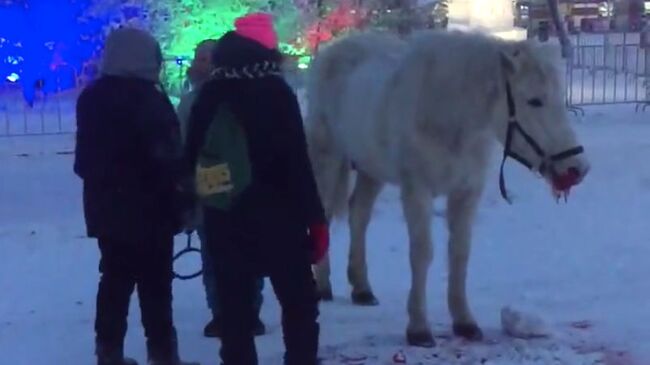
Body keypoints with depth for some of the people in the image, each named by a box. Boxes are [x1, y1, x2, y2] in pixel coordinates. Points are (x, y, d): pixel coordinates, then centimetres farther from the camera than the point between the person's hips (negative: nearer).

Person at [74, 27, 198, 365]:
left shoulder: (91, 98, 9)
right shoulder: (148, 99, -15)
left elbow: (85, 157, 16)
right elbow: (168, 158, -17)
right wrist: (181, 201, -8)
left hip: (106, 206, 7)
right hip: (148, 208, -7)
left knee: (115, 279, 13)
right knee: (155, 284, 0)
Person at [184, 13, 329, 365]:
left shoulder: (209, 94, 7)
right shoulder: (276, 92, -7)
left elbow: (191, 156, 11)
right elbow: (297, 162, -12)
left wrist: (188, 204, 21)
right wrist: (315, 218, -9)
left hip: (223, 216, 5)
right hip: (275, 215, -5)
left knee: (234, 305, 10)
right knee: (299, 300, 5)